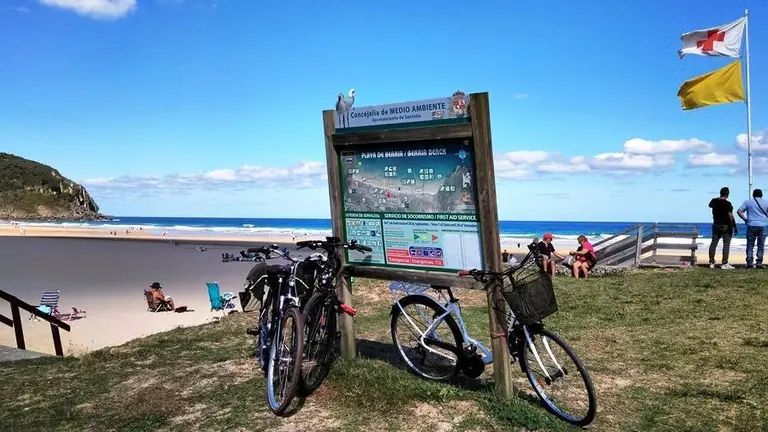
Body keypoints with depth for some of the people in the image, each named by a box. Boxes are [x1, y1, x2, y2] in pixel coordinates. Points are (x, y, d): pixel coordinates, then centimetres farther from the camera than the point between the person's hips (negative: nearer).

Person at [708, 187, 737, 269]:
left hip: (716, 225, 6)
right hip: (726, 225, -6)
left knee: (713, 243, 8)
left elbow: (710, 205, 26)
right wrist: (734, 226, -13)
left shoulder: (714, 201, 2)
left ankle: (711, 262, 11)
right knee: (726, 244, -1)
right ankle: (724, 264, -3)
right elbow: (730, 216, -19)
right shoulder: (727, 203, -16)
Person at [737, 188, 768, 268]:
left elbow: (739, 211, -5)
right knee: (761, 245, 6)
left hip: (751, 226, -1)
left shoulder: (748, 202, 4)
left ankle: (749, 263, -2)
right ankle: (759, 263, 4)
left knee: (750, 245, 4)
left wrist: (745, 219, 3)